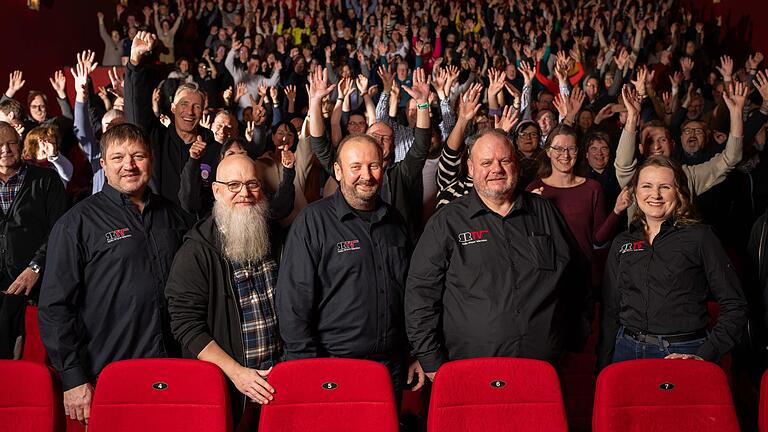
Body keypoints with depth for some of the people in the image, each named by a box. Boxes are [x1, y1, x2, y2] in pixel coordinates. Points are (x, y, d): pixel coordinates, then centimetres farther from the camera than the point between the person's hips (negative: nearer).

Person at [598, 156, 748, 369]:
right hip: (627, 351, 3)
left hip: (683, 353, -3)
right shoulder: (622, 243, 8)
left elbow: (735, 307, -5)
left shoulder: (700, 237, -3)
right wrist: (603, 366, 6)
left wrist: (704, 355, -14)